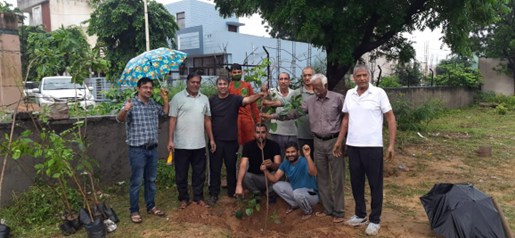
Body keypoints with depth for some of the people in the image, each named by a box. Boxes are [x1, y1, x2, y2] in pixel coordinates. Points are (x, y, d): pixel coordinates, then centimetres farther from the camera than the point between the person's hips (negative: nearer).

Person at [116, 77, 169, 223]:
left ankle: (151, 206, 29)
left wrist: (165, 99, 11)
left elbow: (165, 113, 25)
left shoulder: (154, 105, 9)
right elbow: (120, 119, -24)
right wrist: (125, 110, -45)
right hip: (137, 150, -6)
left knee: (151, 180, 16)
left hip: (152, 149, 6)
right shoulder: (131, 104, -11)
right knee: (136, 182, 2)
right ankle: (134, 211, 14)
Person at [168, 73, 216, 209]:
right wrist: (170, 140, -10)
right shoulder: (178, 98, -4)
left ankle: (198, 198, 23)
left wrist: (212, 139, 9)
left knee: (199, 173, 11)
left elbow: (207, 120, 13)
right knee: (181, 174, 7)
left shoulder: (204, 99, 9)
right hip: (182, 144, -3)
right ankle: (183, 199, 22)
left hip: (199, 144, 4)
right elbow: (173, 120, -5)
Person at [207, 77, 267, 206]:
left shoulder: (235, 99, -2)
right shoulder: (211, 100, 3)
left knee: (231, 167, 12)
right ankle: (213, 194, 15)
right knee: (214, 168, 5)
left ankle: (232, 191, 28)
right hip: (216, 140, 0)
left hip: (232, 140, 0)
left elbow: (247, 100, -22)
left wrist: (258, 95, -42)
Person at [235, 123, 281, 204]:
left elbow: (278, 165, -24)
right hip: (254, 176, 1)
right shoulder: (248, 146, -12)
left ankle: (271, 194, 2)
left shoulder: (274, 145, -13)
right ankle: (257, 193, 2)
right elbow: (243, 165, -24)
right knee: (243, 176, -30)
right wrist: (239, 185, -39)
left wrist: (272, 165, -51)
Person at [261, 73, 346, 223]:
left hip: (334, 141, -4)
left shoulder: (338, 98, -6)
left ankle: (339, 211, 13)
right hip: (318, 143, 4)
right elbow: (293, 113, 2)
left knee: (337, 178, 2)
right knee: (322, 177, 11)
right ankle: (328, 208, 24)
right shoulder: (310, 101, 5)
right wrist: (272, 116, -6)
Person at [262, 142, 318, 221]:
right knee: (276, 186, -5)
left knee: (297, 193, -38)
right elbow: (274, 179, -4)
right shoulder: (285, 163, -2)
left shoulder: (304, 161, -25)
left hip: (311, 194, -7)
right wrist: (265, 171, -23)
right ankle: (295, 204, 14)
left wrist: (307, 156, -59)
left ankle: (308, 211, -4)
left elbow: (313, 173, -47)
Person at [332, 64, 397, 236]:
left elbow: (391, 118, -6)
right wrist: (339, 141, 13)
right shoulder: (349, 94, 8)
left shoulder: (379, 93, -6)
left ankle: (374, 220, 18)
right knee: (356, 182, 14)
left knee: (375, 184, 6)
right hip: (352, 146, 5)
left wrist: (392, 144, -13)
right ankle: (360, 215, 30)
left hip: (373, 146, -5)